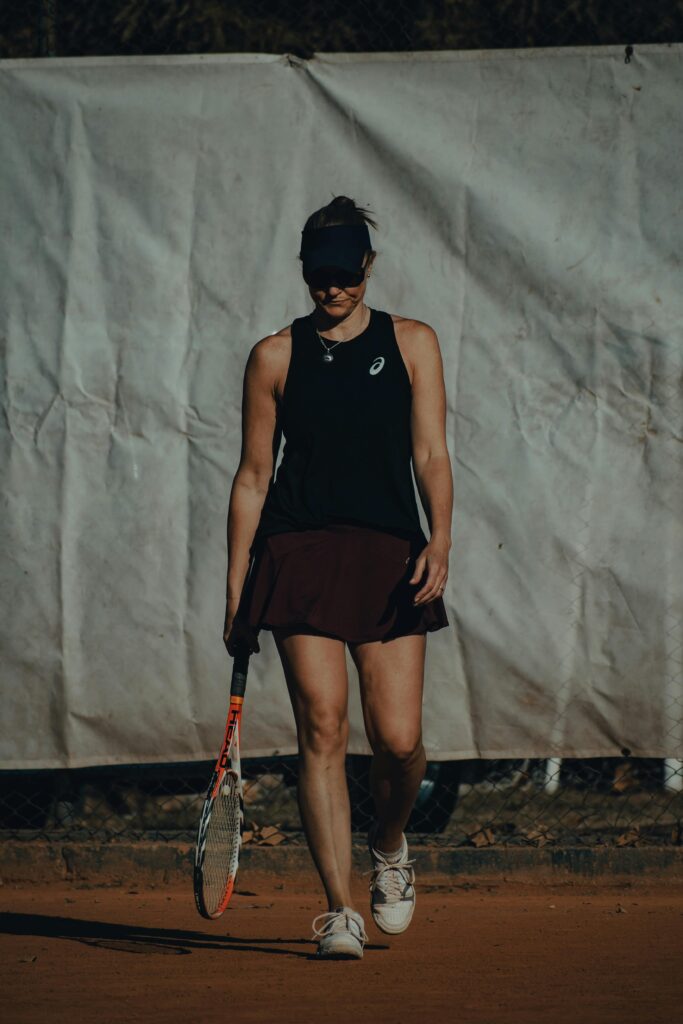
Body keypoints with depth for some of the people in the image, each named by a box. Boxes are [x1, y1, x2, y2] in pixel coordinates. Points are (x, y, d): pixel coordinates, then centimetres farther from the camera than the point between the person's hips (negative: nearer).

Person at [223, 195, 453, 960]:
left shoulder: (412, 344, 10)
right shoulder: (275, 357, 9)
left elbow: (430, 454, 3)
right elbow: (252, 476, 10)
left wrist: (439, 539, -14)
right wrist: (235, 591, 6)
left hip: (391, 554, 1)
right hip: (300, 553, 0)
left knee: (398, 739, -6)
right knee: (322, 729, -10)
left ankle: (389, 843, 27)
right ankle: (340, 911, -9)